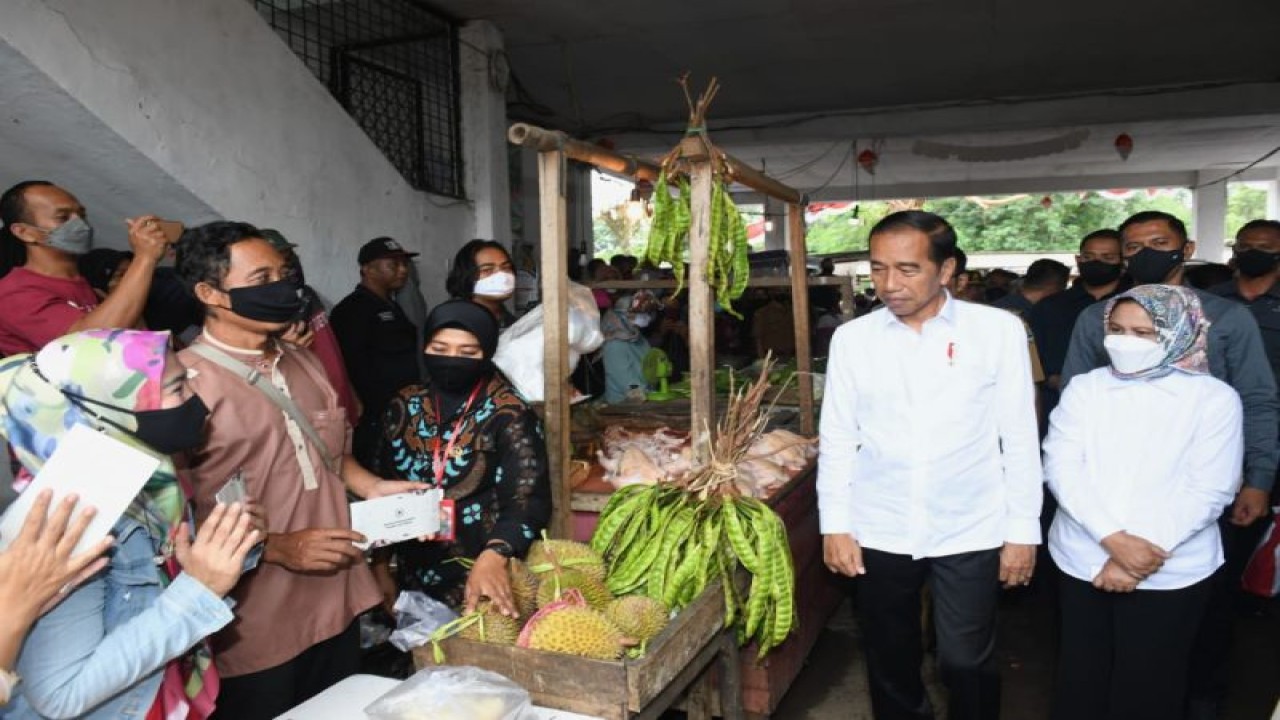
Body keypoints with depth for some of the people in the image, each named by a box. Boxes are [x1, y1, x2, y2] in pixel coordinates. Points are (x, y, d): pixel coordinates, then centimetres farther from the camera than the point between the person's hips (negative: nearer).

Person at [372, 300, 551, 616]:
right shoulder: (404, 407, 1)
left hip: (481, 579, -4)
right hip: (414, 576, 4)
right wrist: (381, 567, 8)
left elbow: (528, 501, -22)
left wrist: (492, 557, -39)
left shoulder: (508, 415, -13)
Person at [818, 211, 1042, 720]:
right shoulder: (851, 338, -1)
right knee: (891, 662, 16)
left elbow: (1020, 437, -1)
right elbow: (837, 440, 3)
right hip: (880, 535, 2)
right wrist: (835, 525, 0)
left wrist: (1023, 529, -1)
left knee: (967, 665, 9)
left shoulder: (998, 330, -5)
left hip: (971, 534, -1)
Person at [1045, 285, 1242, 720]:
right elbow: (1060, 466, -7)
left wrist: (1144, 552, -17)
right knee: (1080, 680, 13)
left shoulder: (1214, 398, -4)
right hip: (1082, 563, 2)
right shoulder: (1084, 388, 1)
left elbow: (1210, 491, -10)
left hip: (1170, 574, -1)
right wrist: (1112, 539, -19)